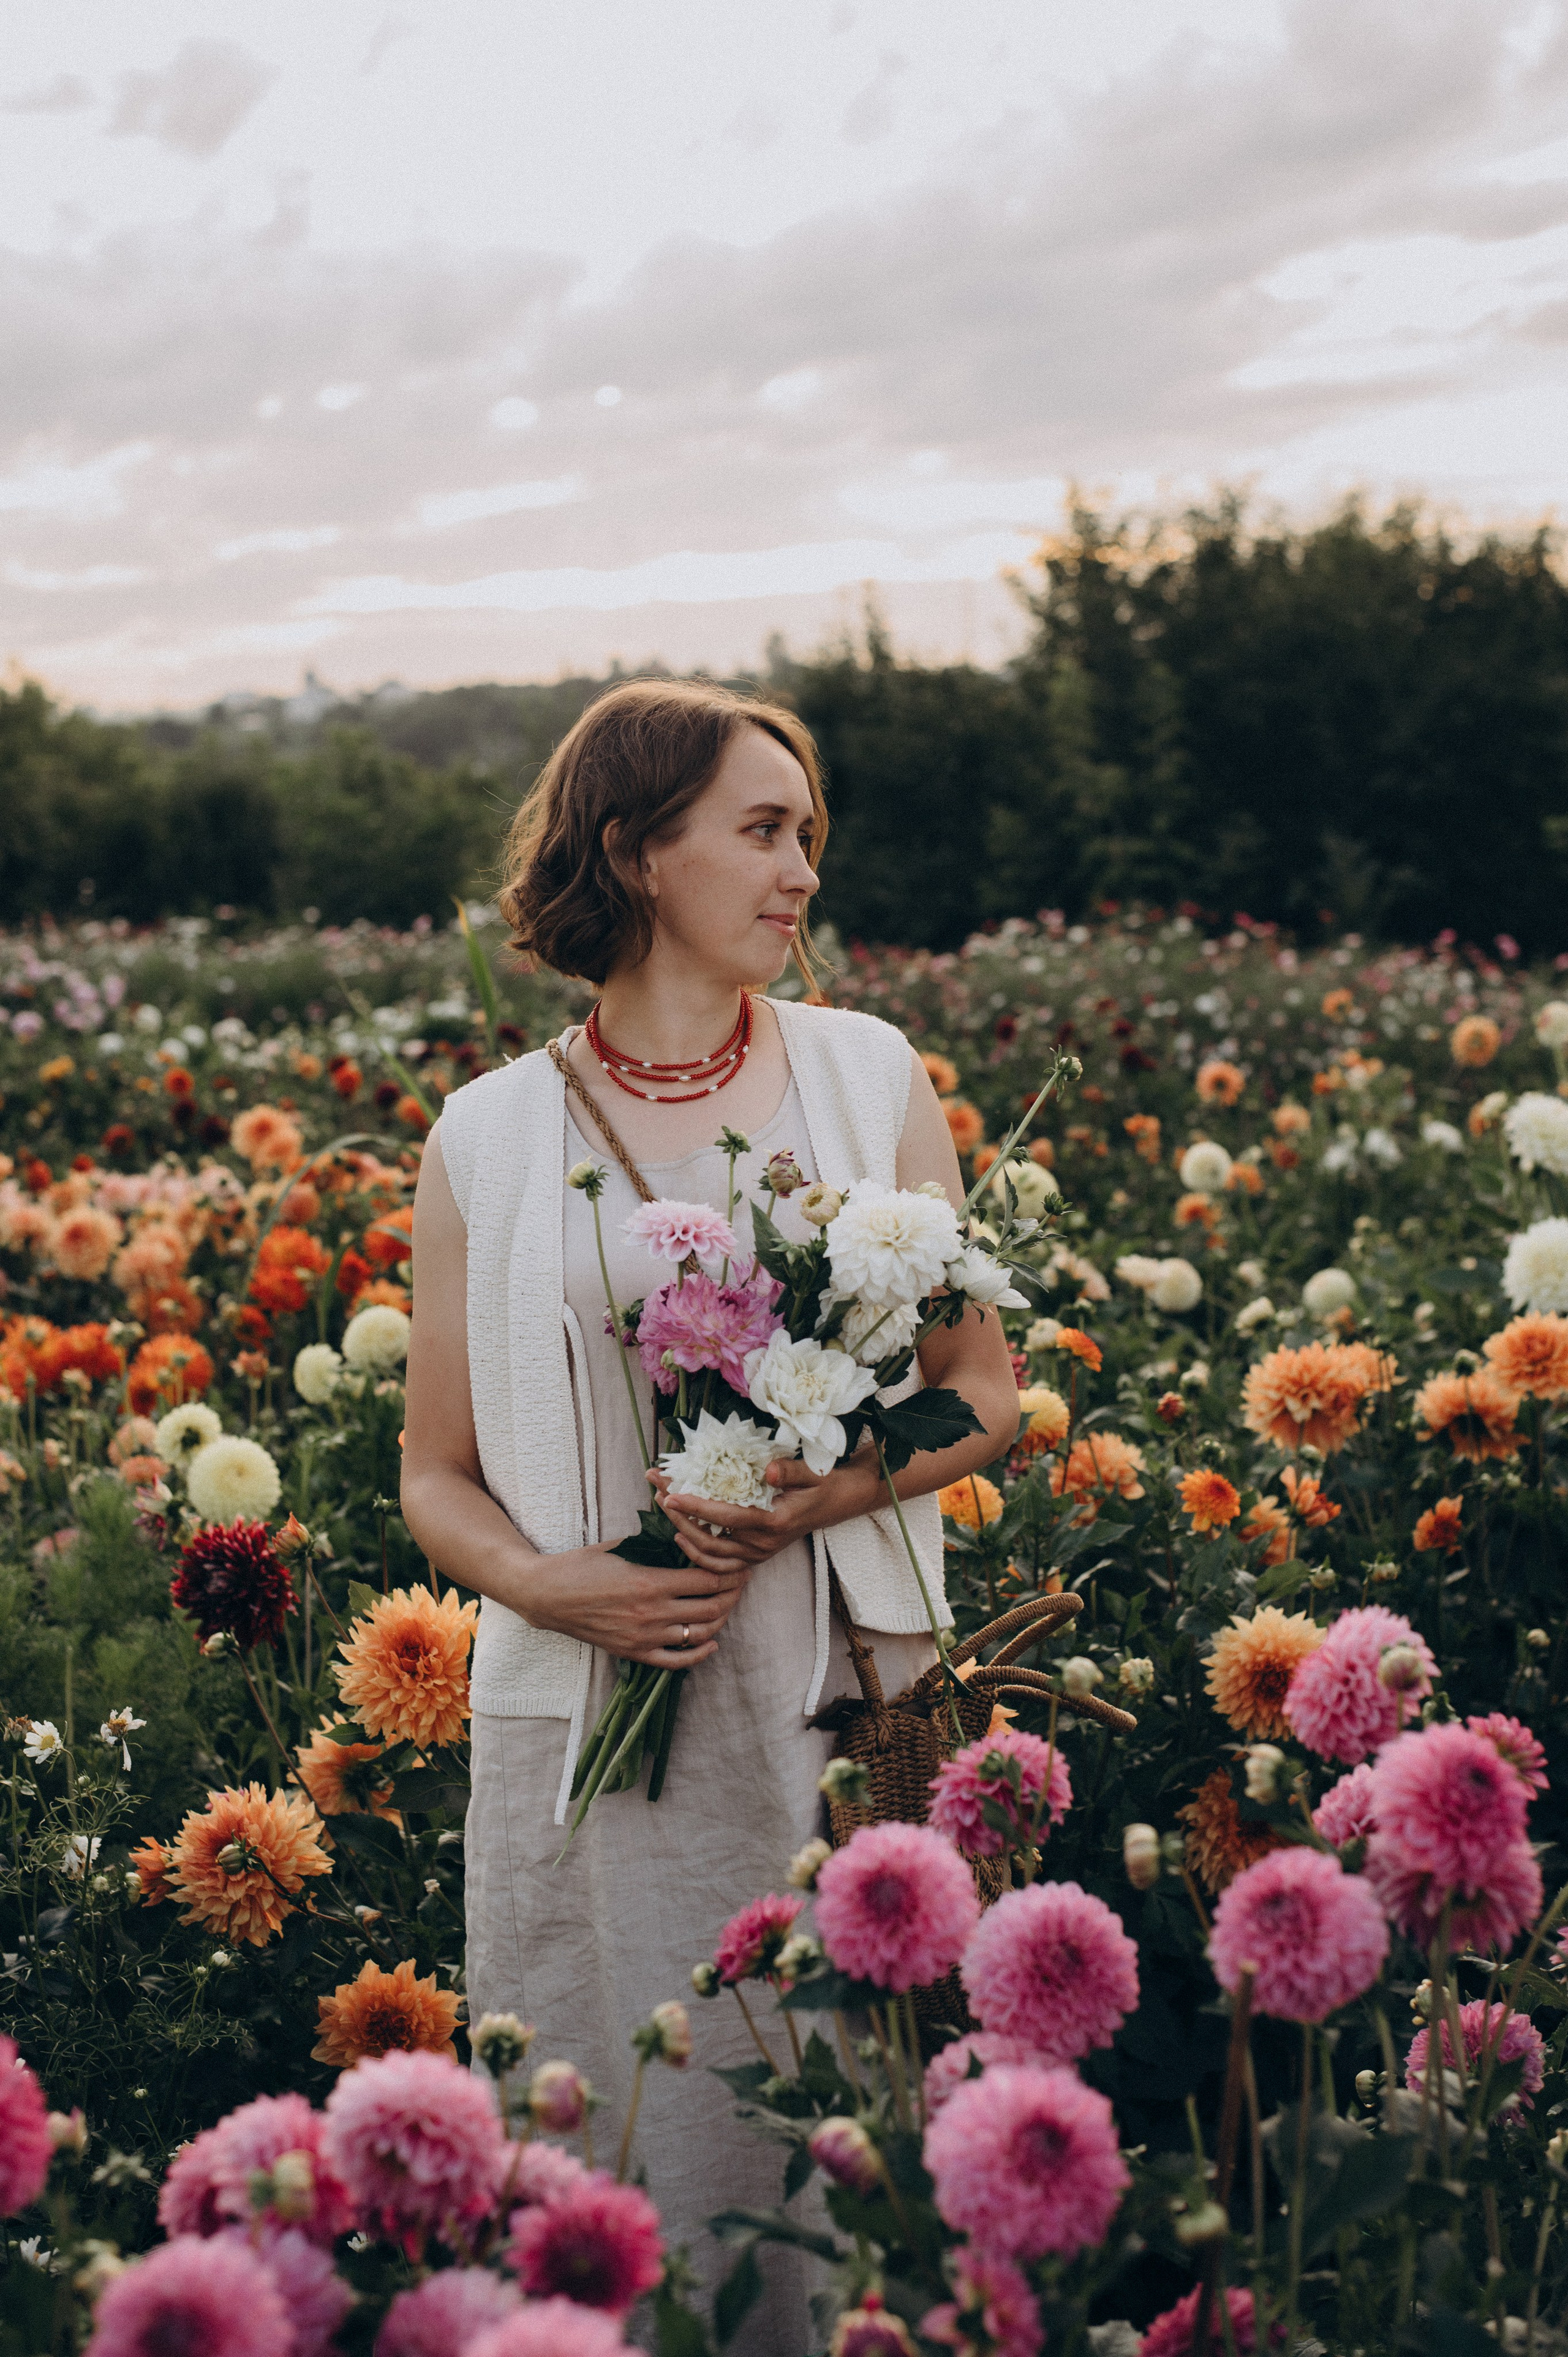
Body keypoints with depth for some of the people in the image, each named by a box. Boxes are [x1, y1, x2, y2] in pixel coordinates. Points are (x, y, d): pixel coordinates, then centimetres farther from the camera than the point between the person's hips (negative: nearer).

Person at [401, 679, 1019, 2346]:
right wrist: (548, 1583, -12)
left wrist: (829, 1490, -11)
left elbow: (982, 1393, 7)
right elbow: (438, 1479, 8)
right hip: (588, 1723, 0)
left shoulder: (868, 1076, 6)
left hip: (839, 1709, 1)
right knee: (606, 2160, 5)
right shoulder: (488, 1138, 4)